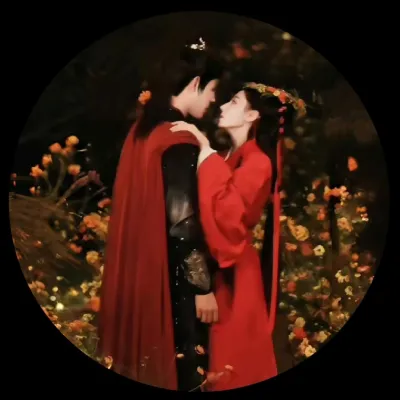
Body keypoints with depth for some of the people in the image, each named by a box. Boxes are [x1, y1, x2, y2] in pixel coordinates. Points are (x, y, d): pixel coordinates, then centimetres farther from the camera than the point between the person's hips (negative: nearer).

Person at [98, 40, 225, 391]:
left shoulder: (145, 127, 7)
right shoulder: (180, 140, -19)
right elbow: (183, 221, -21)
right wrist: (203, 285, -16)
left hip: (142, 269, 9)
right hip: (171, 276, -9)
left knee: (150, 360, 20)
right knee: (180, 366, 3)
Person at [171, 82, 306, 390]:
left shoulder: (257, 162, -14)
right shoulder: (232, 157, 13)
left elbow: (226, 212, -29)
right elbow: (210, 208, 4)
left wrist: (206, 153, -23)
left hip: (232, 272, -8)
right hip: (215, 265, 8)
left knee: (232, 353, 3)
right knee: (217, 348, 15)